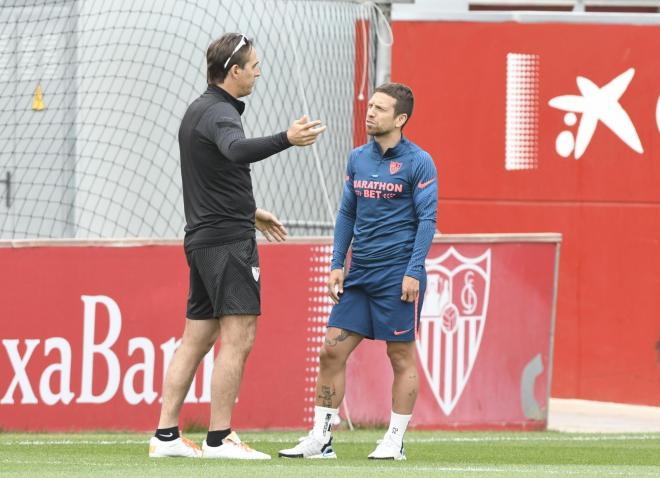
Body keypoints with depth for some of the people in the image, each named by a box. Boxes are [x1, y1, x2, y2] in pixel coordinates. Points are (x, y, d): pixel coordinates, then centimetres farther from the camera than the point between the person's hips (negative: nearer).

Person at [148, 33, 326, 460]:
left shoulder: (198, 111, 17)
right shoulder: (219, 113, -14)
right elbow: (238, 150, -38)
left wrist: (250, 211, 38)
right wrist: (286, 140, -54)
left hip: (203, 239, 10)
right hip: (227, 241, -10)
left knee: (196, 340, 11)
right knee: (238, 339, -9)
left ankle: (166, 435, 10)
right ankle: (220, 439, -11)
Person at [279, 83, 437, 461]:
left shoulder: (418, 163, -6)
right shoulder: (358, 159, 11)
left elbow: (427, 219, -8)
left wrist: (414, 272, -15)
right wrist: (337, 264, 9)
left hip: (398, 276, -6)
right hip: (359, 275, 6)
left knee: (401, 358, 1)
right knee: (332, 350, 1)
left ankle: (395, 441, 8)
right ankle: (321, 440, 5)